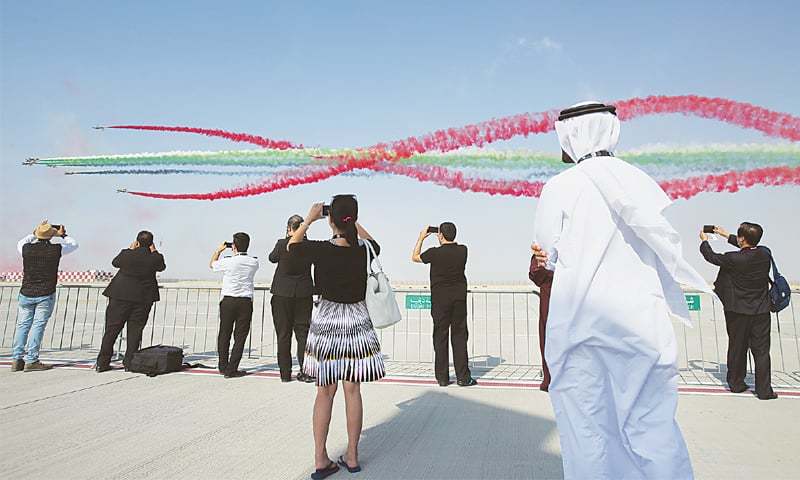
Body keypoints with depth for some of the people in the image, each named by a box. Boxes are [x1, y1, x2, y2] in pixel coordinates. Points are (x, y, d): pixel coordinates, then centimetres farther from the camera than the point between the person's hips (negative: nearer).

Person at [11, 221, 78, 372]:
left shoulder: (27, 249, -2)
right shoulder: (55, 249, -9)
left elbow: (20, 243, 25)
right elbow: (74, 245, 11)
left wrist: (35, 233, 32)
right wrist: (63, 235, 24)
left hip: (26, 294, 3)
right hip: (46, 295, -3)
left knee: (22, 325, 11)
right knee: (38, 326, 0)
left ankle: (16, 359, 11)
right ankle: (31, 361, -1)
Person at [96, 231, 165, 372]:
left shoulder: (126, 254, -8)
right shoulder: (155, 258, -9)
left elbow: (115, 262, 12)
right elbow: (162, 267, 12)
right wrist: (154, 252, 14)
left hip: (120, 296, 0)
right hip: (143, 298, 0)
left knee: (111, 329, 9)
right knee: (135, 331, 8)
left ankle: (102, 363, 14)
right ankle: (129, 363, 10)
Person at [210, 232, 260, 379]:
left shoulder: (228, 262, -8)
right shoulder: (254, 262, 0)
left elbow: (212, 264, 13)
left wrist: (218, 250, 23)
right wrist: (238, 253, 20)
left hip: (228, 301, -1)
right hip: (246, 302, 1)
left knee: (224, 334, 14)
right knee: (240, 337, 4)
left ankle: (223, 367, 23)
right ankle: (231, 369, 3)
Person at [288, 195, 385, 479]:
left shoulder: (321, 250, -14)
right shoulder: (364, 250, -8)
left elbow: (291, 245, 7)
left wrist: (310, 218, 11)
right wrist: (354, 223, 18)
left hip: (326, 322, -1)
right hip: (357, 322, 1)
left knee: (325, 392, 10)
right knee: (352, 390, 10)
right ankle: (352, 457, 21)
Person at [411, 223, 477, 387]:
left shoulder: (435, 253, -13)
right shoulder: (462, 250, -4)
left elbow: (415, 257, 6)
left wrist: (421, 238, 14)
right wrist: (446, 237, 24)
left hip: (440, 299, -2)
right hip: (459, 298, 2)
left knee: (440, 337, 6)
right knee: (459, 336, 7)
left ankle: (442, 377, 9)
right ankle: (463, 377, 7)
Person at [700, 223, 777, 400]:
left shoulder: (733, 259, -19)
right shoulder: (765, 254, -6)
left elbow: (712, 257, -2)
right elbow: (749, 248, 16)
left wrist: (704, 241, 18)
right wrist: (727, 235, 25)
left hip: (738, 312, -2)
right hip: (761, 312, 3)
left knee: (737, 349, 11)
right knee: (761, 351, 7)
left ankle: (736, 384, 23)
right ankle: (764, 390, 8)